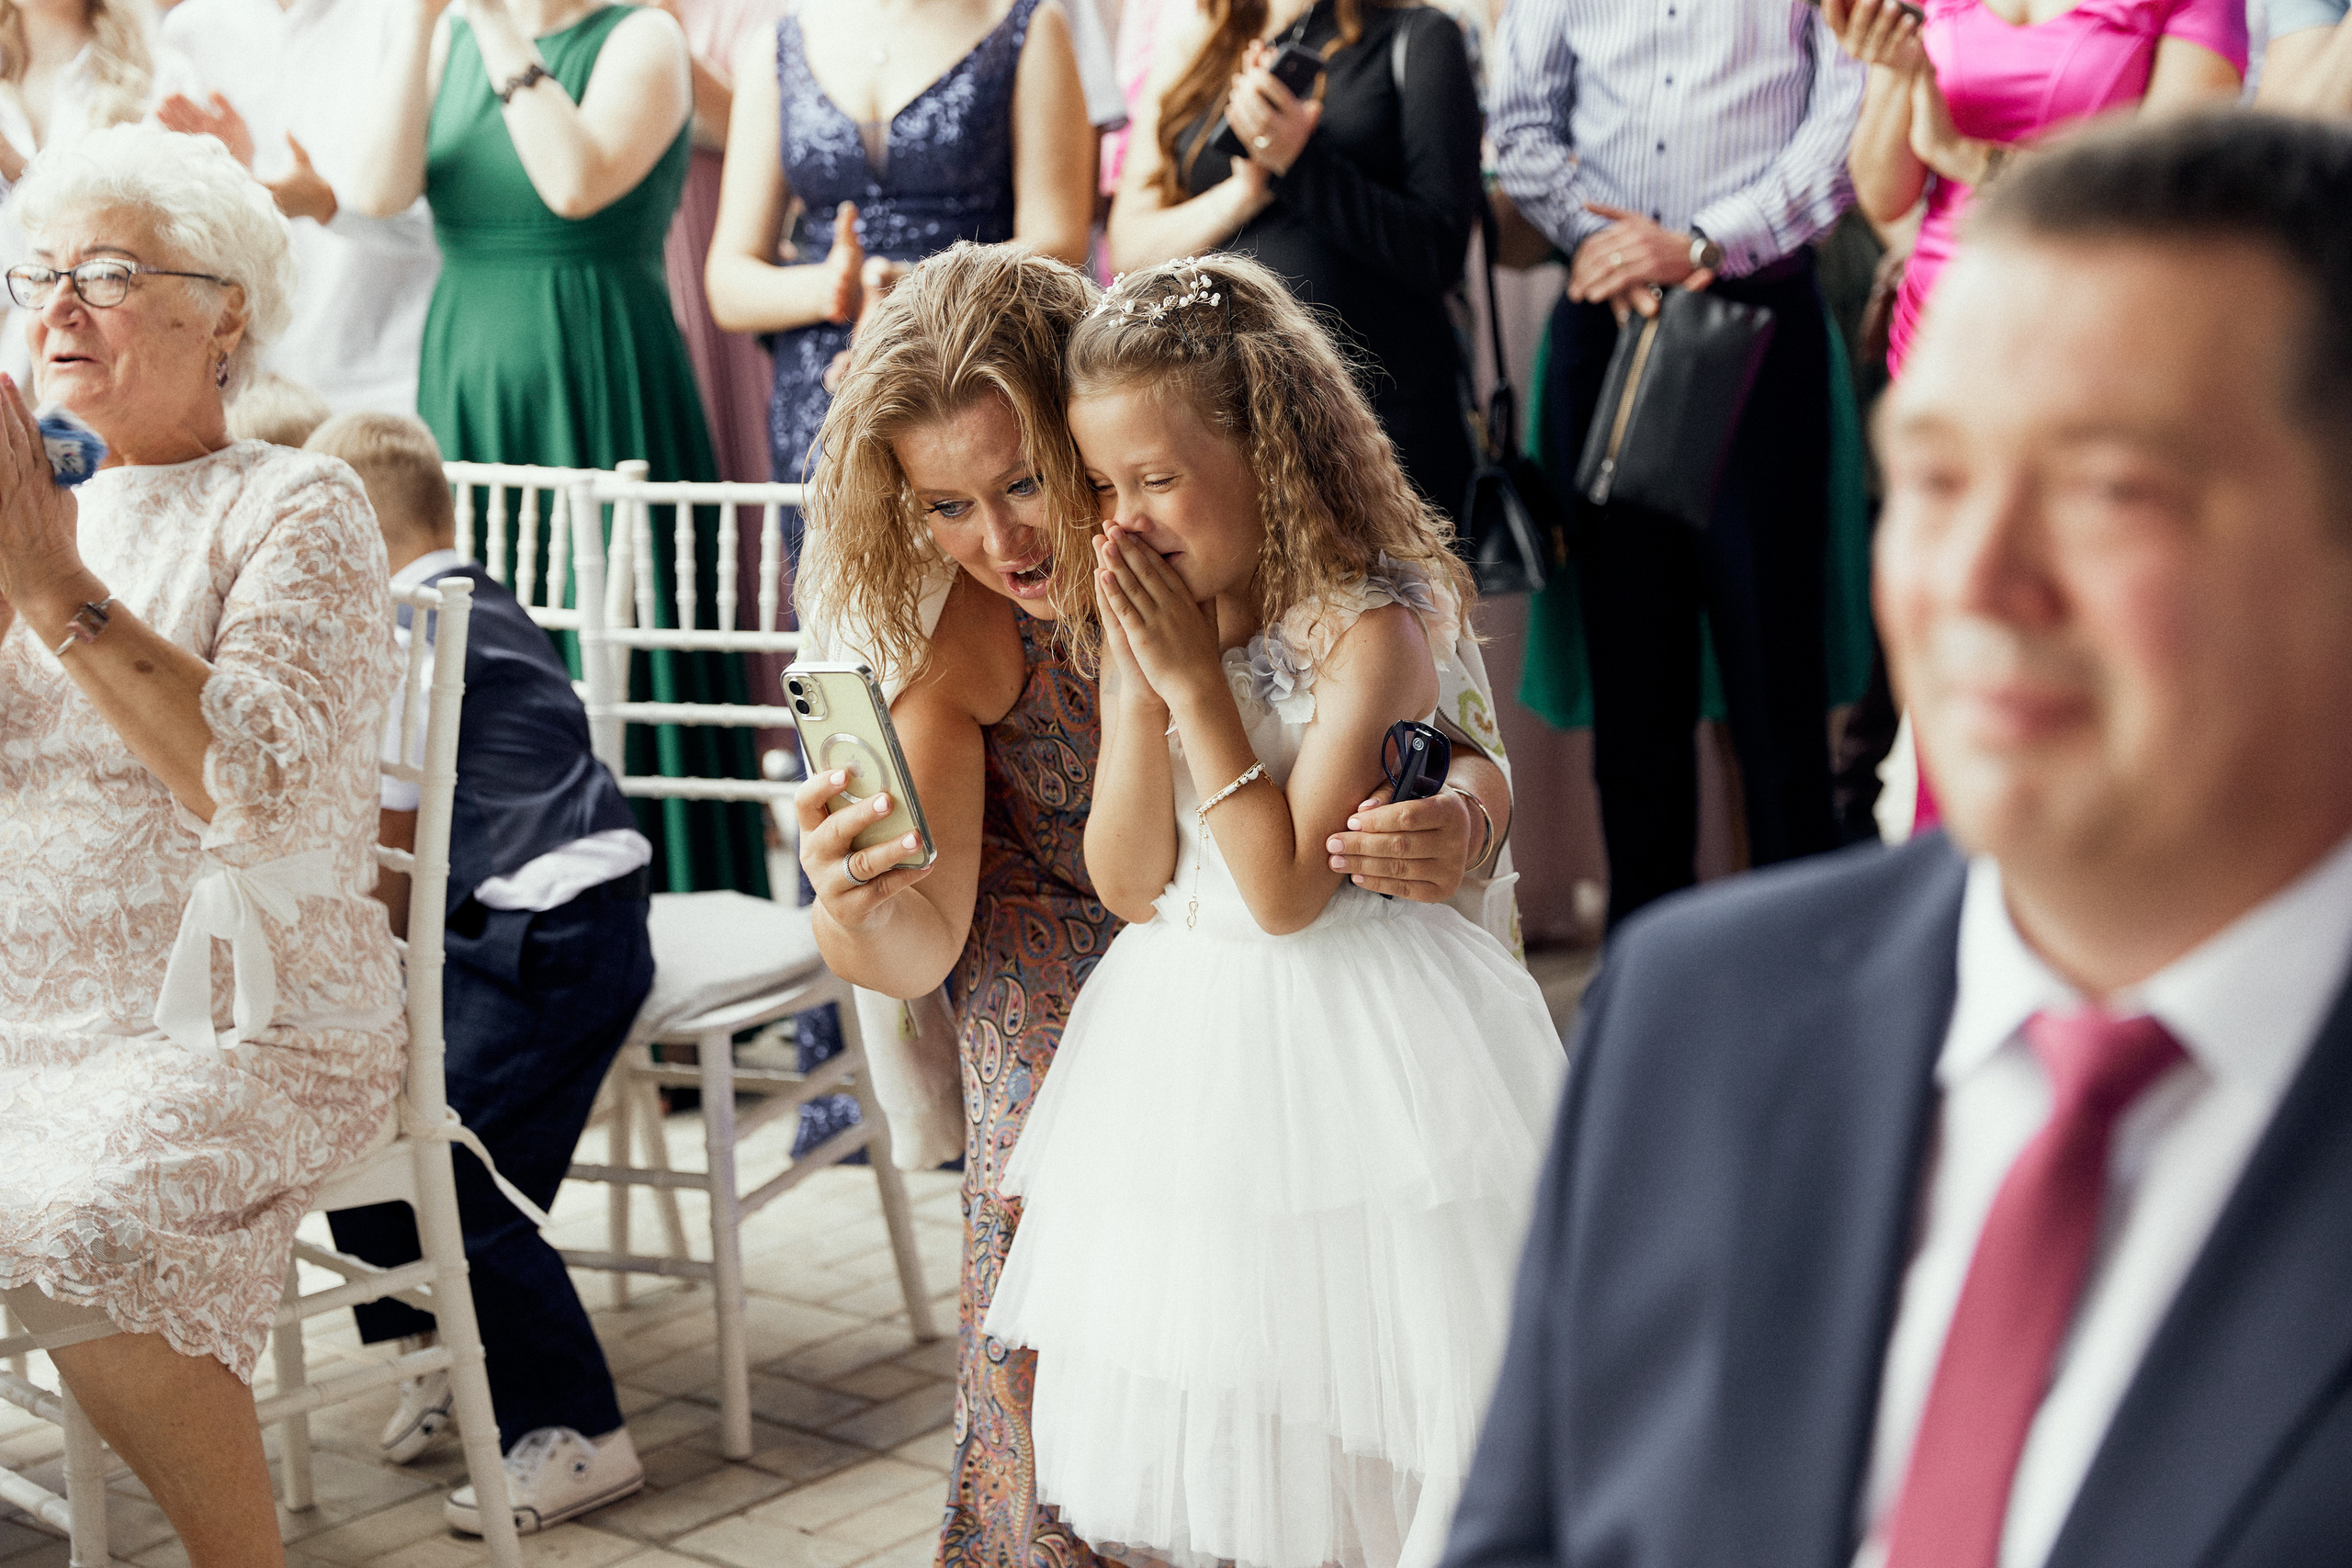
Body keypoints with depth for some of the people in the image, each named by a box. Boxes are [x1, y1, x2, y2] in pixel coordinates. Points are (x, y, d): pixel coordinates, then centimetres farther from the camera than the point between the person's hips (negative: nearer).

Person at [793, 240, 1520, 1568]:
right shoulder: (954, 629, -16)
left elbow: (1467, 750, -12)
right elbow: (920, 947, -17)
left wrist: (1462, 825, -35)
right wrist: (854, 914, -41)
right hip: (1077, 998, 0)